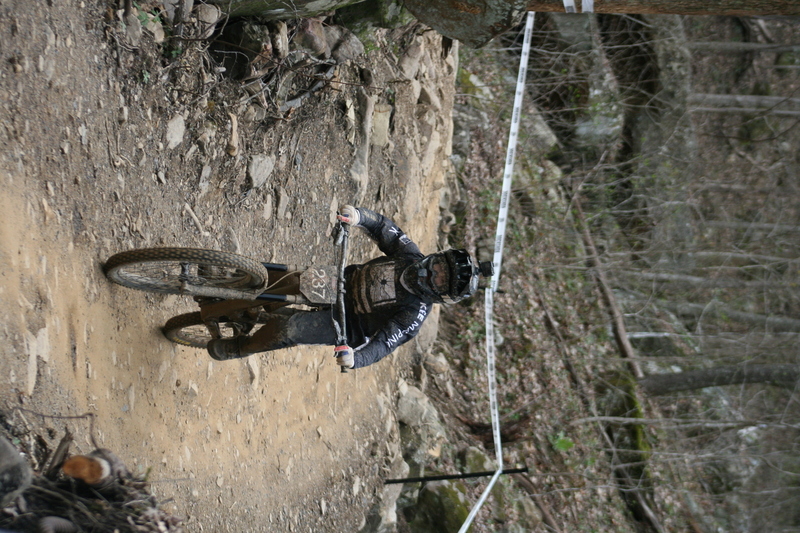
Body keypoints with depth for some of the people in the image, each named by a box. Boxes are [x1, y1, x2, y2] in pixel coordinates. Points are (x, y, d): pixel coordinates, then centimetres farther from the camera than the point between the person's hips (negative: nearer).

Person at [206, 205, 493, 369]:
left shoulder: (414, 315, -29)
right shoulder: (412, 257, -14)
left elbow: (382, 346, -33)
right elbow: (382, 227, -4)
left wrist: (355, 359, -55)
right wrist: (359, 216, -26)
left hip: (346, 324, -6)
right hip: (345, 280, 6)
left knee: (287, 329, -21)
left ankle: (241, 348, 9)